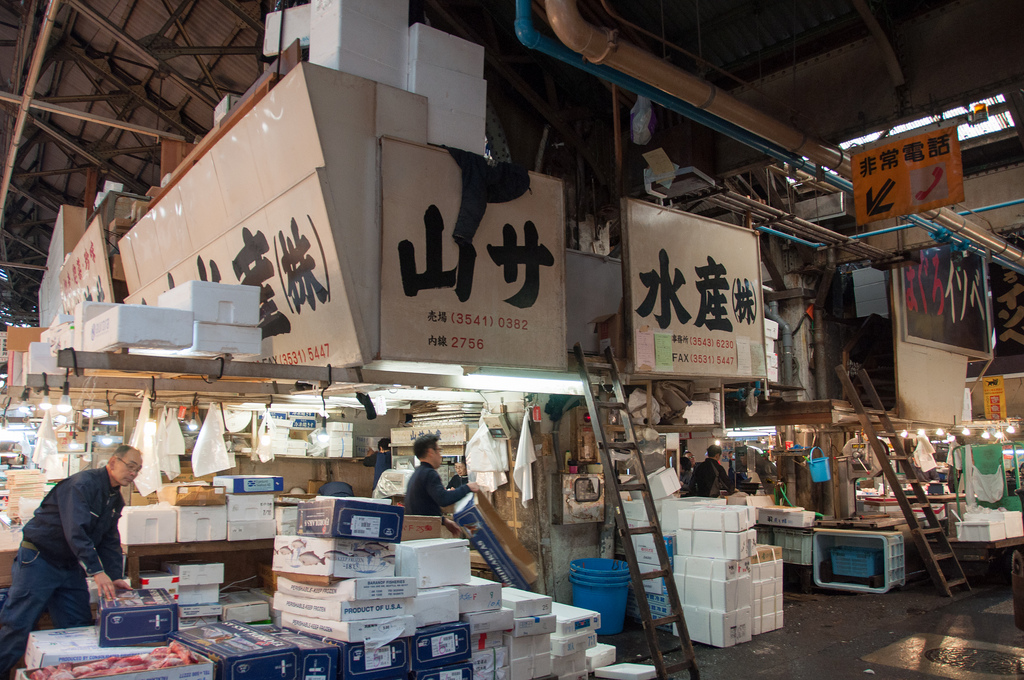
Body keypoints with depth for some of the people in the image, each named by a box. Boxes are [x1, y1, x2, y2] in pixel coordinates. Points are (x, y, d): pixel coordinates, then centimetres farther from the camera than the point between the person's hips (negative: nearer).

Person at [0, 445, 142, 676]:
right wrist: (96, 571, -36)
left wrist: (115, 577, -5)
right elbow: (76, 531, -31)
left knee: (80, 627, 6)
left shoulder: (116, 500, 7)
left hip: (71, 567, 8)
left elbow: (109, 542, 9)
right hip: (39, 560, -8)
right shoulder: (83, 483, -22)